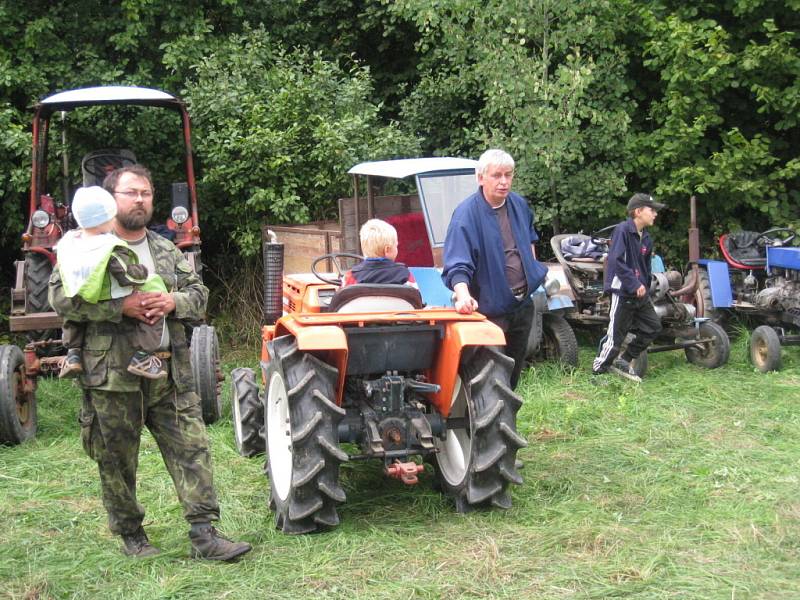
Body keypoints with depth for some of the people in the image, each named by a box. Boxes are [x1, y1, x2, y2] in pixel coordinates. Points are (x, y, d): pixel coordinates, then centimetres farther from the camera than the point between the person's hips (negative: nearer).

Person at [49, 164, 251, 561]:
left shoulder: (168, 252, 14)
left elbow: (200, 296, 13)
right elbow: (61, 297, -12)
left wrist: (174, 301, -10)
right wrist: (120, 307, -21)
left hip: (170, 374, 4)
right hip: (112, 376, -3)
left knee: (192, 449, -1)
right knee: (117, 461, 8)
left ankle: (204, 535, 4)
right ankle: (130, 534, 26)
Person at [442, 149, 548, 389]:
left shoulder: (519, 204, 2)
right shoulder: (466, 214, -21)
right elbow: (457, 264, -30)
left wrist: (533, 267, 20)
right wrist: (463, 296, -45)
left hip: (523, 304, 7)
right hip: (490, 308, -7)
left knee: (515, 367, 19)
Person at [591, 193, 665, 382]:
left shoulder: (646, 239, 12)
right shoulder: (622, 230, -14)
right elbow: (616, 261, -22)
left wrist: (645, 288, 9)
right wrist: (635, 285, -22)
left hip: (640, 294, 9)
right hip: (622, 292, -9)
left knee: (653, 327, 12)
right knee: (616, 335, -5)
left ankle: (624, 361, 23)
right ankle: (597, 372, 9)